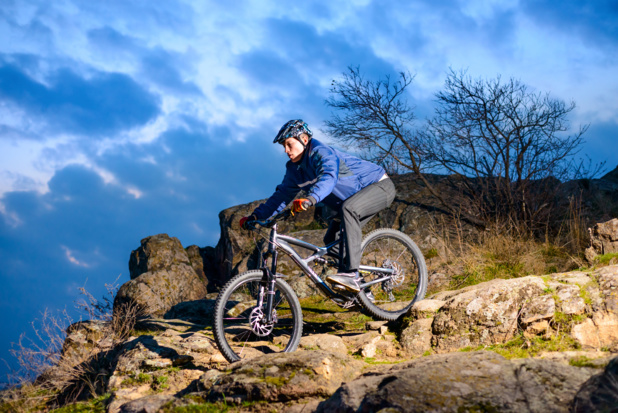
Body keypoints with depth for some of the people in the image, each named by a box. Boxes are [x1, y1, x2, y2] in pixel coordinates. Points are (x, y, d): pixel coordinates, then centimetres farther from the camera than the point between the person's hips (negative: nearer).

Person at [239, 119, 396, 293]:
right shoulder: (295, 168, 1)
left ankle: (350, 274, -40)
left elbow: (328, 178, -46)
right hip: (356, 196, 9)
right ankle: (358, 286, 11)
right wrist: (255, 216, -4)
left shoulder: (322, 152, -26)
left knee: (348, 208, -36)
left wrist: (310, 199, -64)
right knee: (331, 240, 1)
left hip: (381, 186, -9)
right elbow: (282, 195, 5)